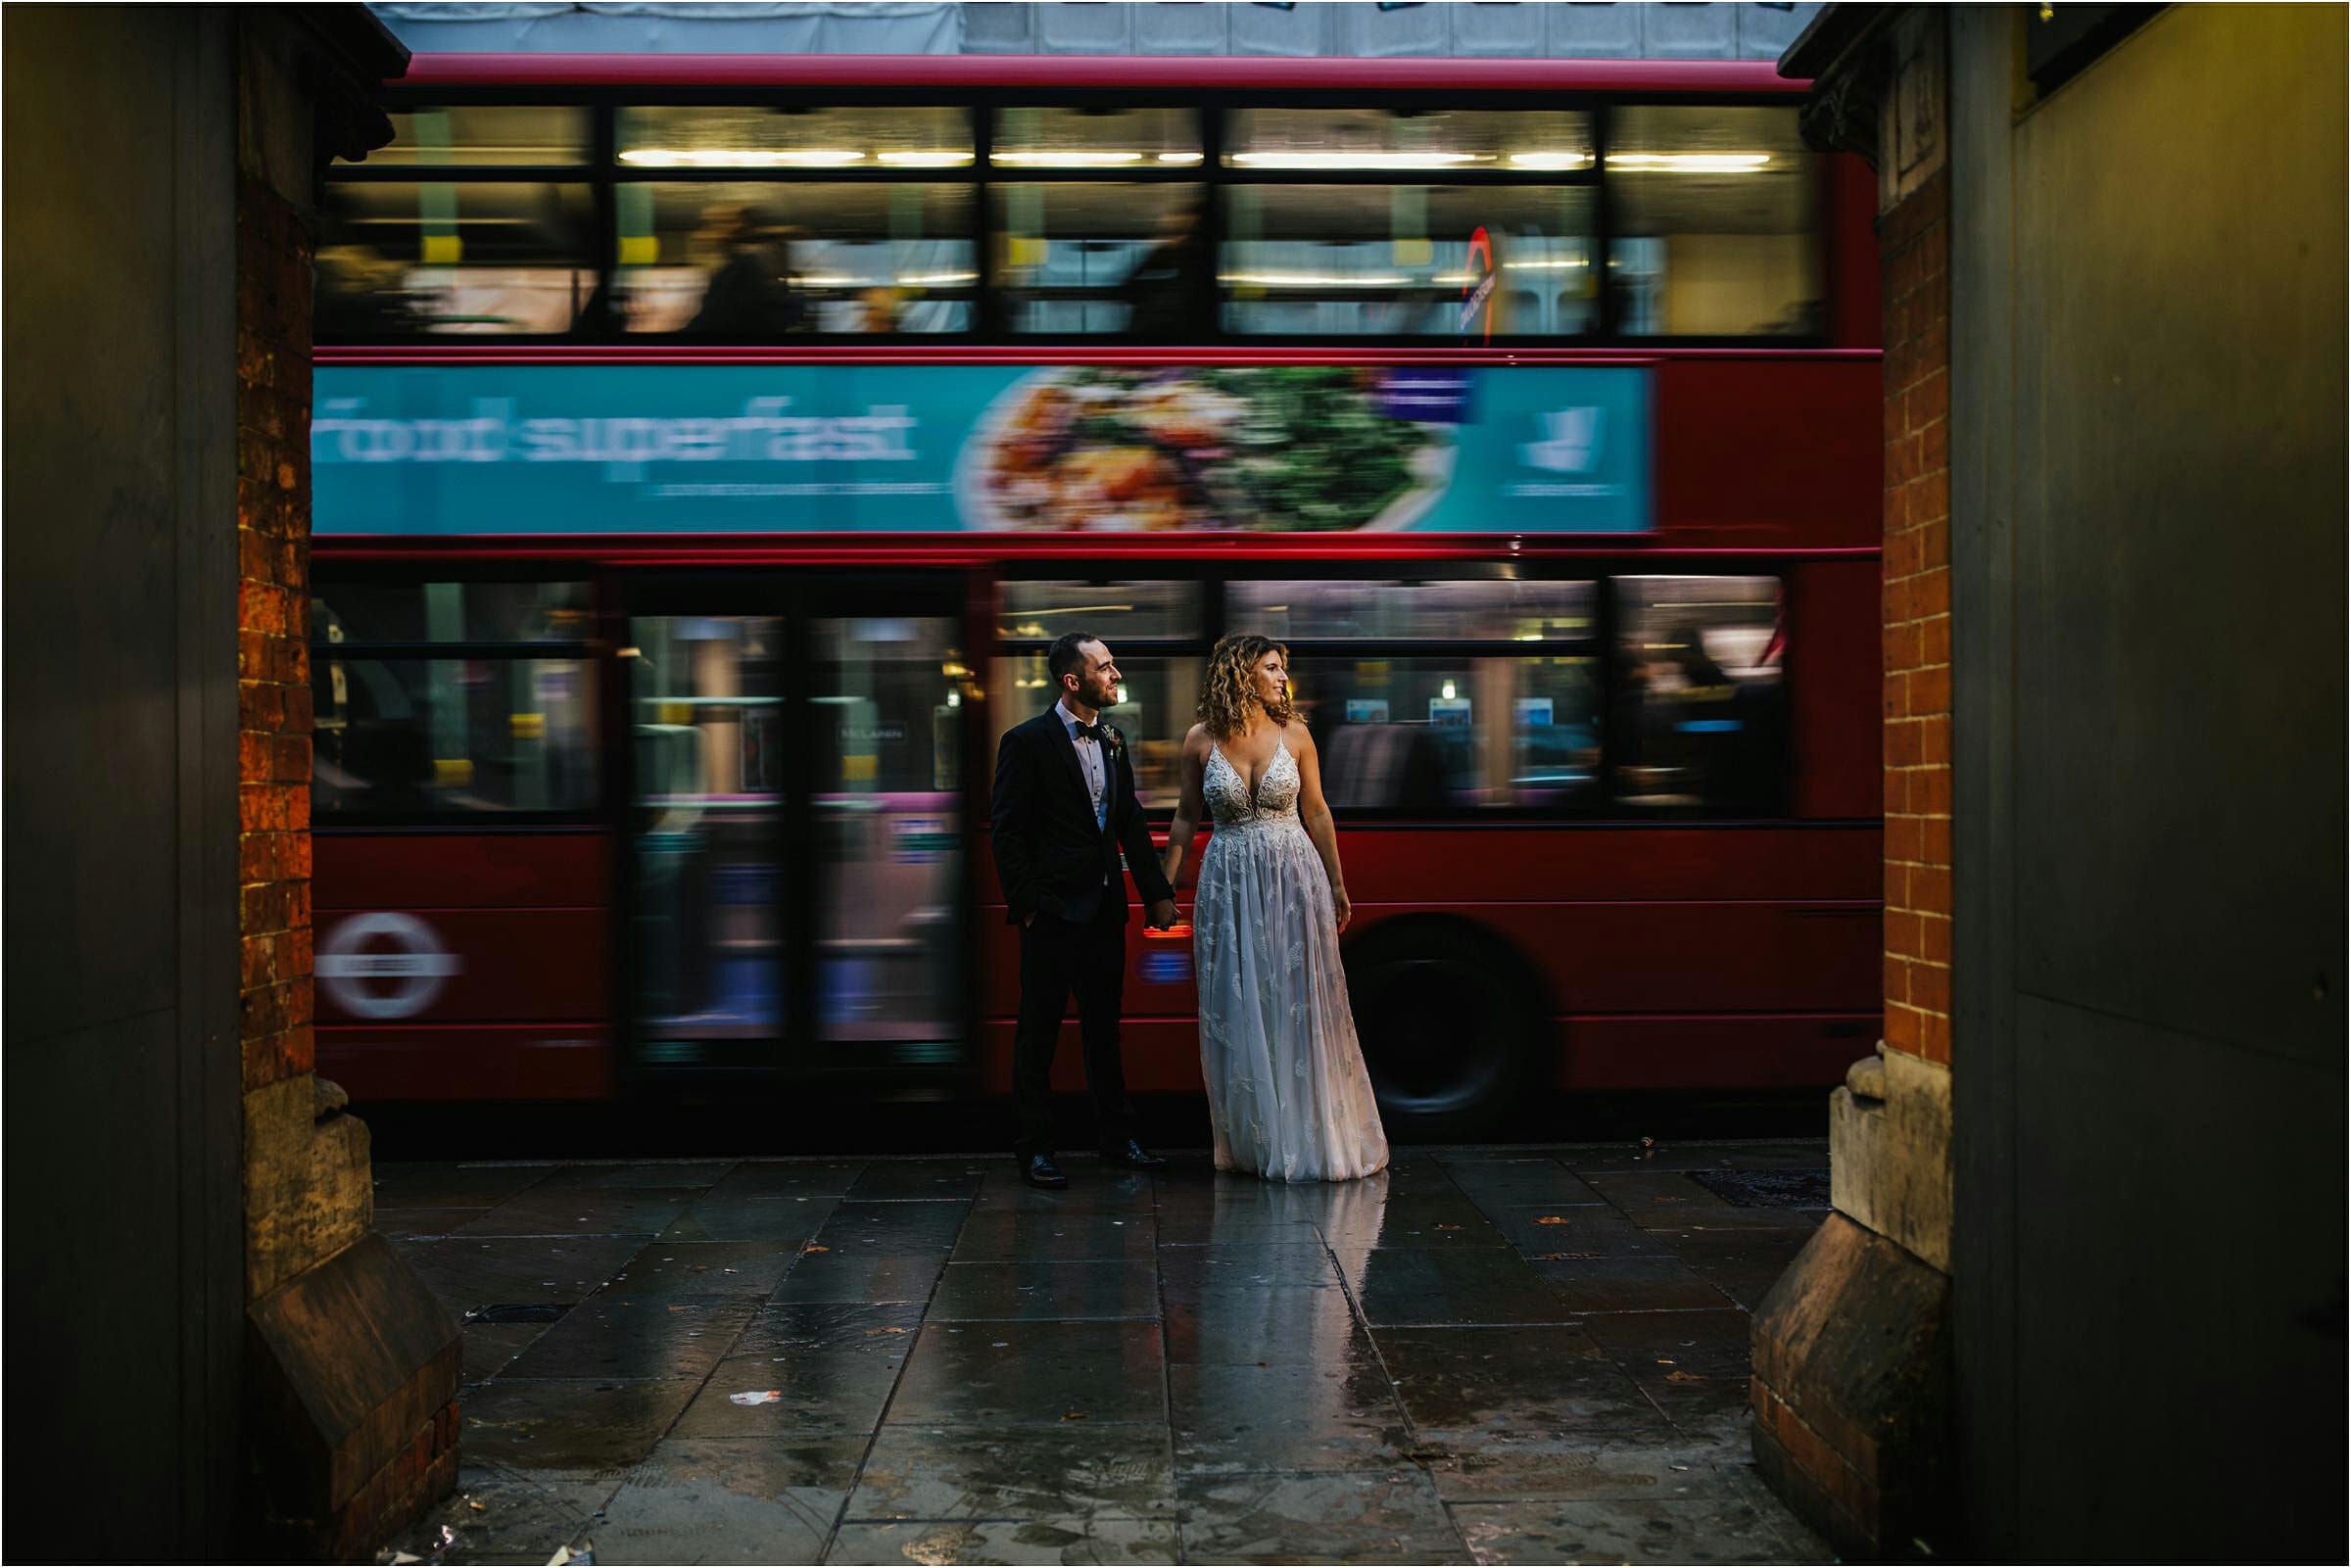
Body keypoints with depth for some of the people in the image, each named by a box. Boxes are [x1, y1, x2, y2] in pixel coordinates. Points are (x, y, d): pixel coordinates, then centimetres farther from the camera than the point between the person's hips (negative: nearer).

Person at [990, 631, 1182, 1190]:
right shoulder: (1027, 741, -10)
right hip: (1052, 912, -6)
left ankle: (1117, 1137, 23)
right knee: (1039, 1029, 2)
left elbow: (1131, 823, 15)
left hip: (1104, 908, 6)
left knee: (1104, 1025, 14)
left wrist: (1157, 892, 11)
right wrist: (1026, 904, -14)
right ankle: (1035, 1149, 10)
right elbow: (1006, 831, -11)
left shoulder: (1112, 740, 10)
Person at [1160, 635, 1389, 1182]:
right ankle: (1253, 1137, 18)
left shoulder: (1293, 734, 0)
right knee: (1238, 1012, 5)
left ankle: (1308, 1136, 16)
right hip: (1229, 884, 0)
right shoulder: (1201, 741, -2)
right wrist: (1166, 884, 6)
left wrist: (1337, 884, 9)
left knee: (1299, 1007, 4)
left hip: (1294, 878, 0)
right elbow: (1187, 815, 7)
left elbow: (1316, 813, 6)